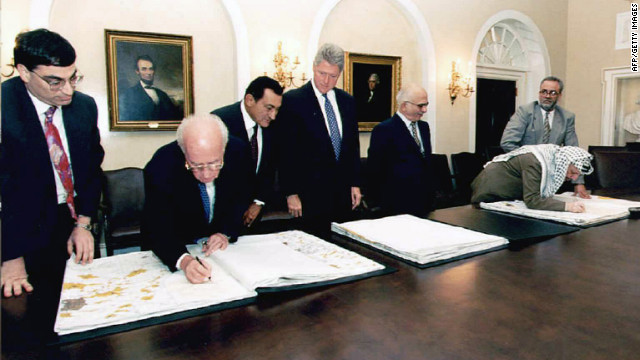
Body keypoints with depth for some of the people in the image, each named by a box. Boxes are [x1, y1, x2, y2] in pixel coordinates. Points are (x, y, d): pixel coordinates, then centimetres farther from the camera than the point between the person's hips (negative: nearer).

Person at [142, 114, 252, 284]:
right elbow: (158, 230, -28)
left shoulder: (237, 151, -18)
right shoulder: (160, 168, -27)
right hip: (177, 247, 0)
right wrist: (184, 261, -48)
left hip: (222, 245, 1)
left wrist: (226, 233, -16)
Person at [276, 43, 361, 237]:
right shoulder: (292, 100, -5)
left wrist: (355, 184, 11)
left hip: (343, 192, 5)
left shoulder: (347, 101, 11)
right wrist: (291, 193, -9)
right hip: (310, 192, -5)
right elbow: (286, 150, -7)